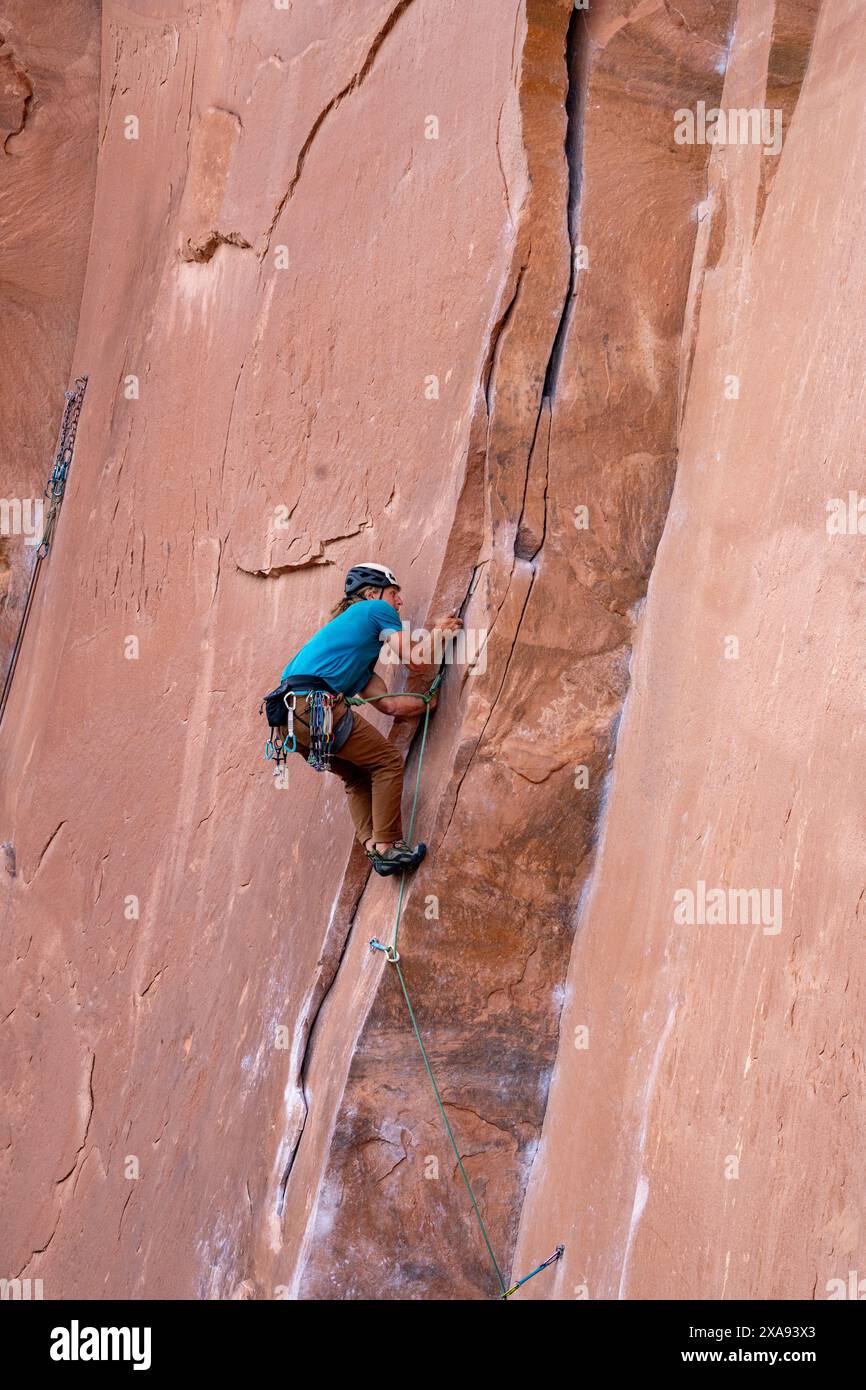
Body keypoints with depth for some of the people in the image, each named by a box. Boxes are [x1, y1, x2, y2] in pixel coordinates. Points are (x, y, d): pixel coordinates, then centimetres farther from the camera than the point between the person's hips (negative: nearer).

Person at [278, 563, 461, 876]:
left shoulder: (345, 627, 32)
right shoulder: (377, 609, 9)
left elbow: (389, 703, 27)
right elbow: (413, 659, 5)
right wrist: (437, 633, 22)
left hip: (288, 714, 9)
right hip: (316, 701, -9)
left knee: (357, 775, 22)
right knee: (388, 761, 3)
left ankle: (373, 847, 11)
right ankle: (387, 847, 0)